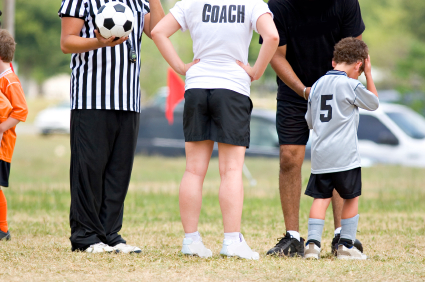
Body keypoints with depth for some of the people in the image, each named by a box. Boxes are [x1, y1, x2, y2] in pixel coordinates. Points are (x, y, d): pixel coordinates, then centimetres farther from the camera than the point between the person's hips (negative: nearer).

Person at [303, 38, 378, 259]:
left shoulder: (317, 85, 11)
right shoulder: (351, 85, -8)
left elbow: (310, 122, 19)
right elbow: (373, 103, 10)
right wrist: (368, 75, 14)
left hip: (319, 156, 5)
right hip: (345, 156, -5)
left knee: (320, 197, 4)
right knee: (351, 198, 9)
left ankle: (313, 242, -11)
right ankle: (346, 245, 9)